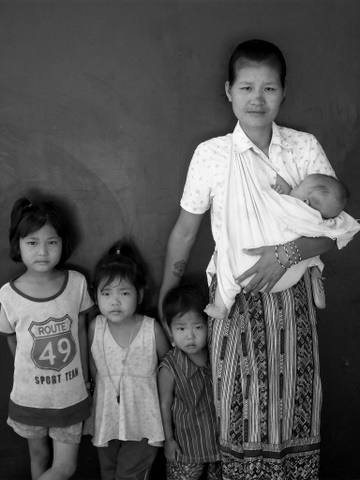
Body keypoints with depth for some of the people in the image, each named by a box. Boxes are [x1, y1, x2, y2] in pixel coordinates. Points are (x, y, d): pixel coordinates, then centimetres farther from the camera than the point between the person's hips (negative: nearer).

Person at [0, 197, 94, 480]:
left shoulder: (77, 283, -12)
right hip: (30, 397, -1)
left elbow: (81, 333, -1)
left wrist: (85, 379, 5)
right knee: (39, 457, 21)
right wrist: (31, 371, 7)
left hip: (71, 395, 1)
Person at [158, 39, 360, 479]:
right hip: (234, 299, -1)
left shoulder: (305, 148, -2)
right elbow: (184, 233, 4)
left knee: (296, 406, 9)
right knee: (240, 412, 6)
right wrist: (165, 297, 8)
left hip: (292, 297, 1)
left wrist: (289, 253, -20)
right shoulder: (211, 154, -5)